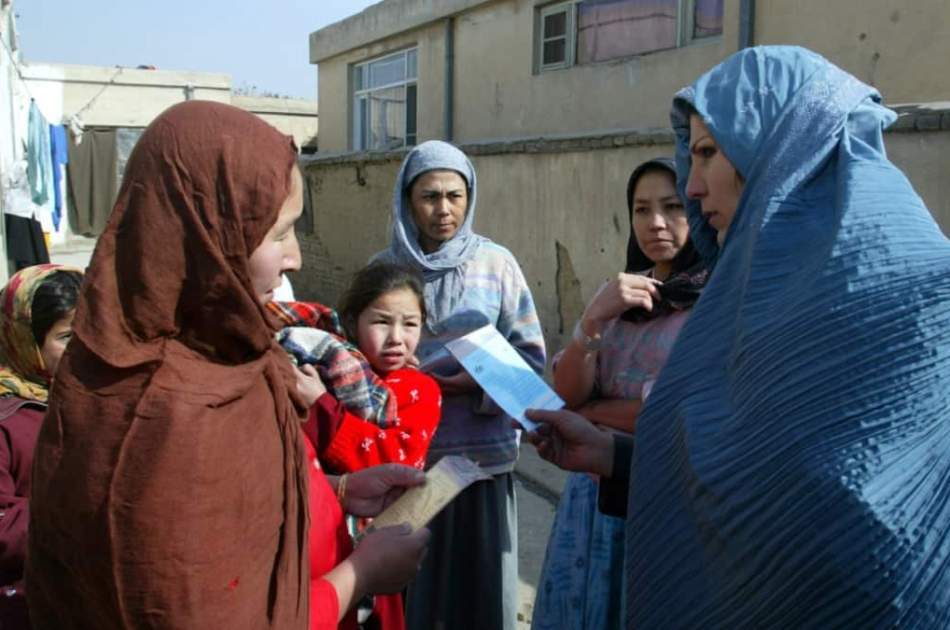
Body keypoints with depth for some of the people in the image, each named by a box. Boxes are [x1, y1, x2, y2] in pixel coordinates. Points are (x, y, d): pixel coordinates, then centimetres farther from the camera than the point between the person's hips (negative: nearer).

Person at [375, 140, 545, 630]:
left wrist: (479, 382, -16)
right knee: (412, 585, 10)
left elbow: (531, 355, -1)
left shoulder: (496, 262, -3)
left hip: (481, 454, -1)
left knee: (481, 581, 9)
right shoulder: (384, 268, 1)